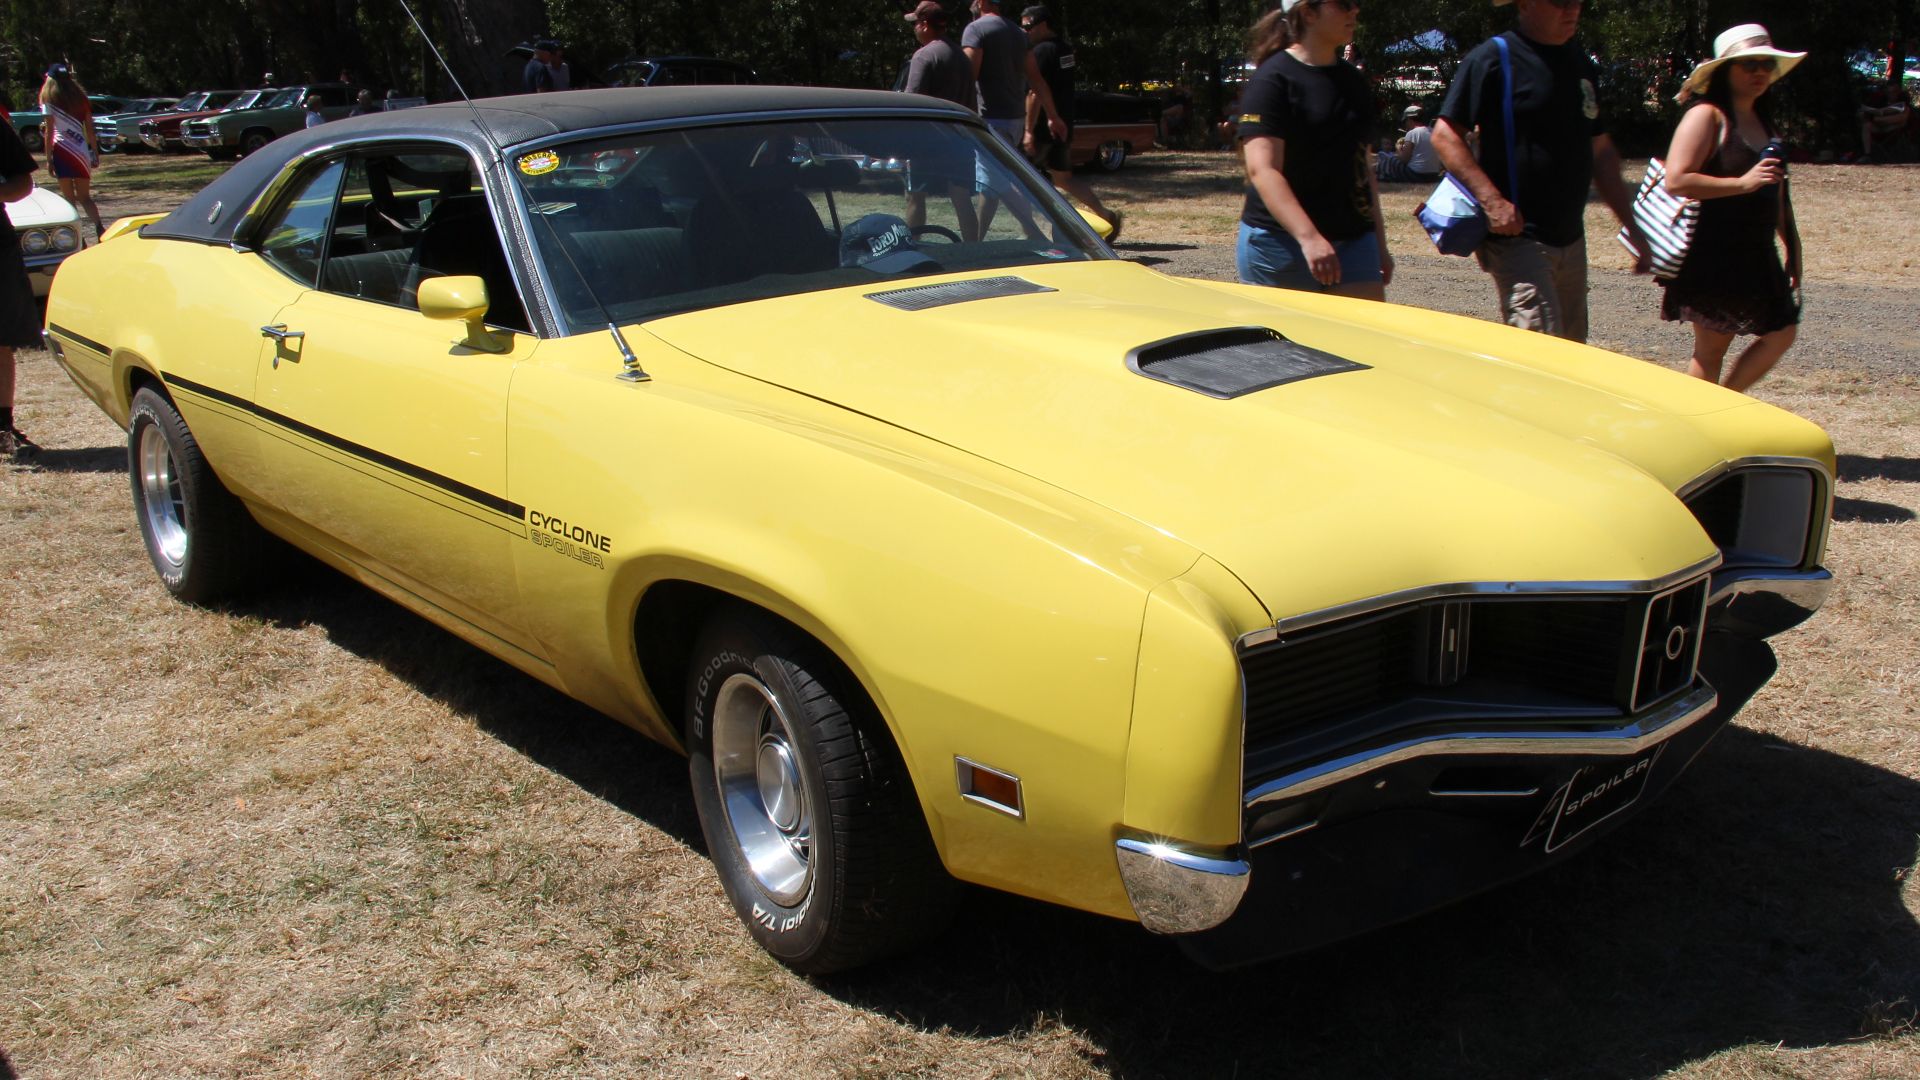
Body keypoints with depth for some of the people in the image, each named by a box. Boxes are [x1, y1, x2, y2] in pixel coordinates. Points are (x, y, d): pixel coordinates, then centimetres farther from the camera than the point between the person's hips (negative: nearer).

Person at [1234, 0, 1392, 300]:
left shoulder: (1354, 82, 16)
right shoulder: (1273, 80, -9)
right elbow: (1262, 171, -21)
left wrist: (1379, 244, 22)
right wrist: (1309, 237, -33)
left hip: (1353, 241, 7)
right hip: (1280, 241, -7)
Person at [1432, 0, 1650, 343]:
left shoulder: (1581, 64, 15)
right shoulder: (1493, 59, -8)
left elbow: (1600, 151, 20)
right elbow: (1445, 134, -13)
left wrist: (1632, 226, 17)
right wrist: (1492, 199, -24)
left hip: (1571, 238, 8)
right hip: (1517, 235, -8)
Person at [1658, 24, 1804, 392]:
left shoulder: (1764, 122, 16)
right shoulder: (1708, 115, -9)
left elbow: (1776, 193, 24)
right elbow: (1676, 180, -21)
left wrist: (1792, 245, 22)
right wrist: (1742, 183, -23)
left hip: (1757, 255, 8)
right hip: (1713, 254, -8)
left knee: (1781, 332, 6)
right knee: (1711, 347, 0)